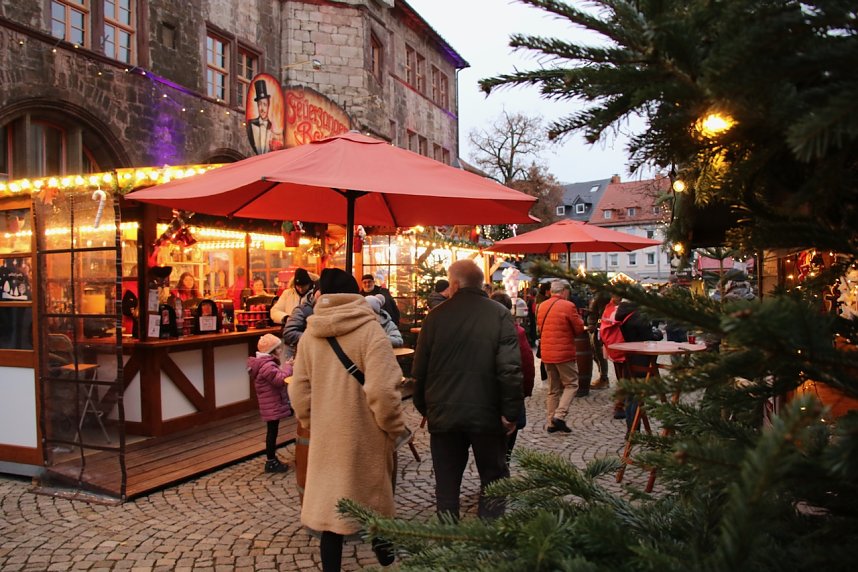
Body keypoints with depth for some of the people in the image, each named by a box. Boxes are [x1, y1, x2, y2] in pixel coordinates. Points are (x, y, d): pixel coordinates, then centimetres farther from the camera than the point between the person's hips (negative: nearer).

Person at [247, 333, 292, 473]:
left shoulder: (265, 363, 12)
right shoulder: (267, 365, -23)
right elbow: (281, 380, -29)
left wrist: (285, 368, 4)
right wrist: (287, 367, -17)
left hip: (273, 404, 11)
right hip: (273, 406, -11)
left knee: (272, 432, 18)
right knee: (272, 432, -2)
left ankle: (272, 459, 28)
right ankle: (271, 462, 7)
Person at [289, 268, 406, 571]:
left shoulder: (309, 334, -2)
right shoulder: (370, 330, -16)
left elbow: (299, 390, 3)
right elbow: (382, 390, -22)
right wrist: (394, 426, -6)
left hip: (326, 433, 3)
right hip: (364, 432, -2)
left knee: (329, 499, 12)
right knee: (373, 489, 21)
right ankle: (381, 543, 41)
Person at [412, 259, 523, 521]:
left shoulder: (436, 315, -2)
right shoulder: (500, 315, -7)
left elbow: (420, 369, 2)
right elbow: (510, 369, -15)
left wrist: (423, 406, 13)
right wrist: (510, 412, -9)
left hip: (444, 414, 2)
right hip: (487, 414, -1)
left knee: (446, 482, 13)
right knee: (493, 479, 13)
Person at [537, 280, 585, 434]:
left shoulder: (542, 306, 6)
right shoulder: (568, 306, -13)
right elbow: (580, 329, -7)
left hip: (546, 353, 6)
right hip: (565, 353, -6)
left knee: (553, 389, 14)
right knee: (571, 384, 6)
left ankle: (552, 422, 14)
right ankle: (560, 415, -8)